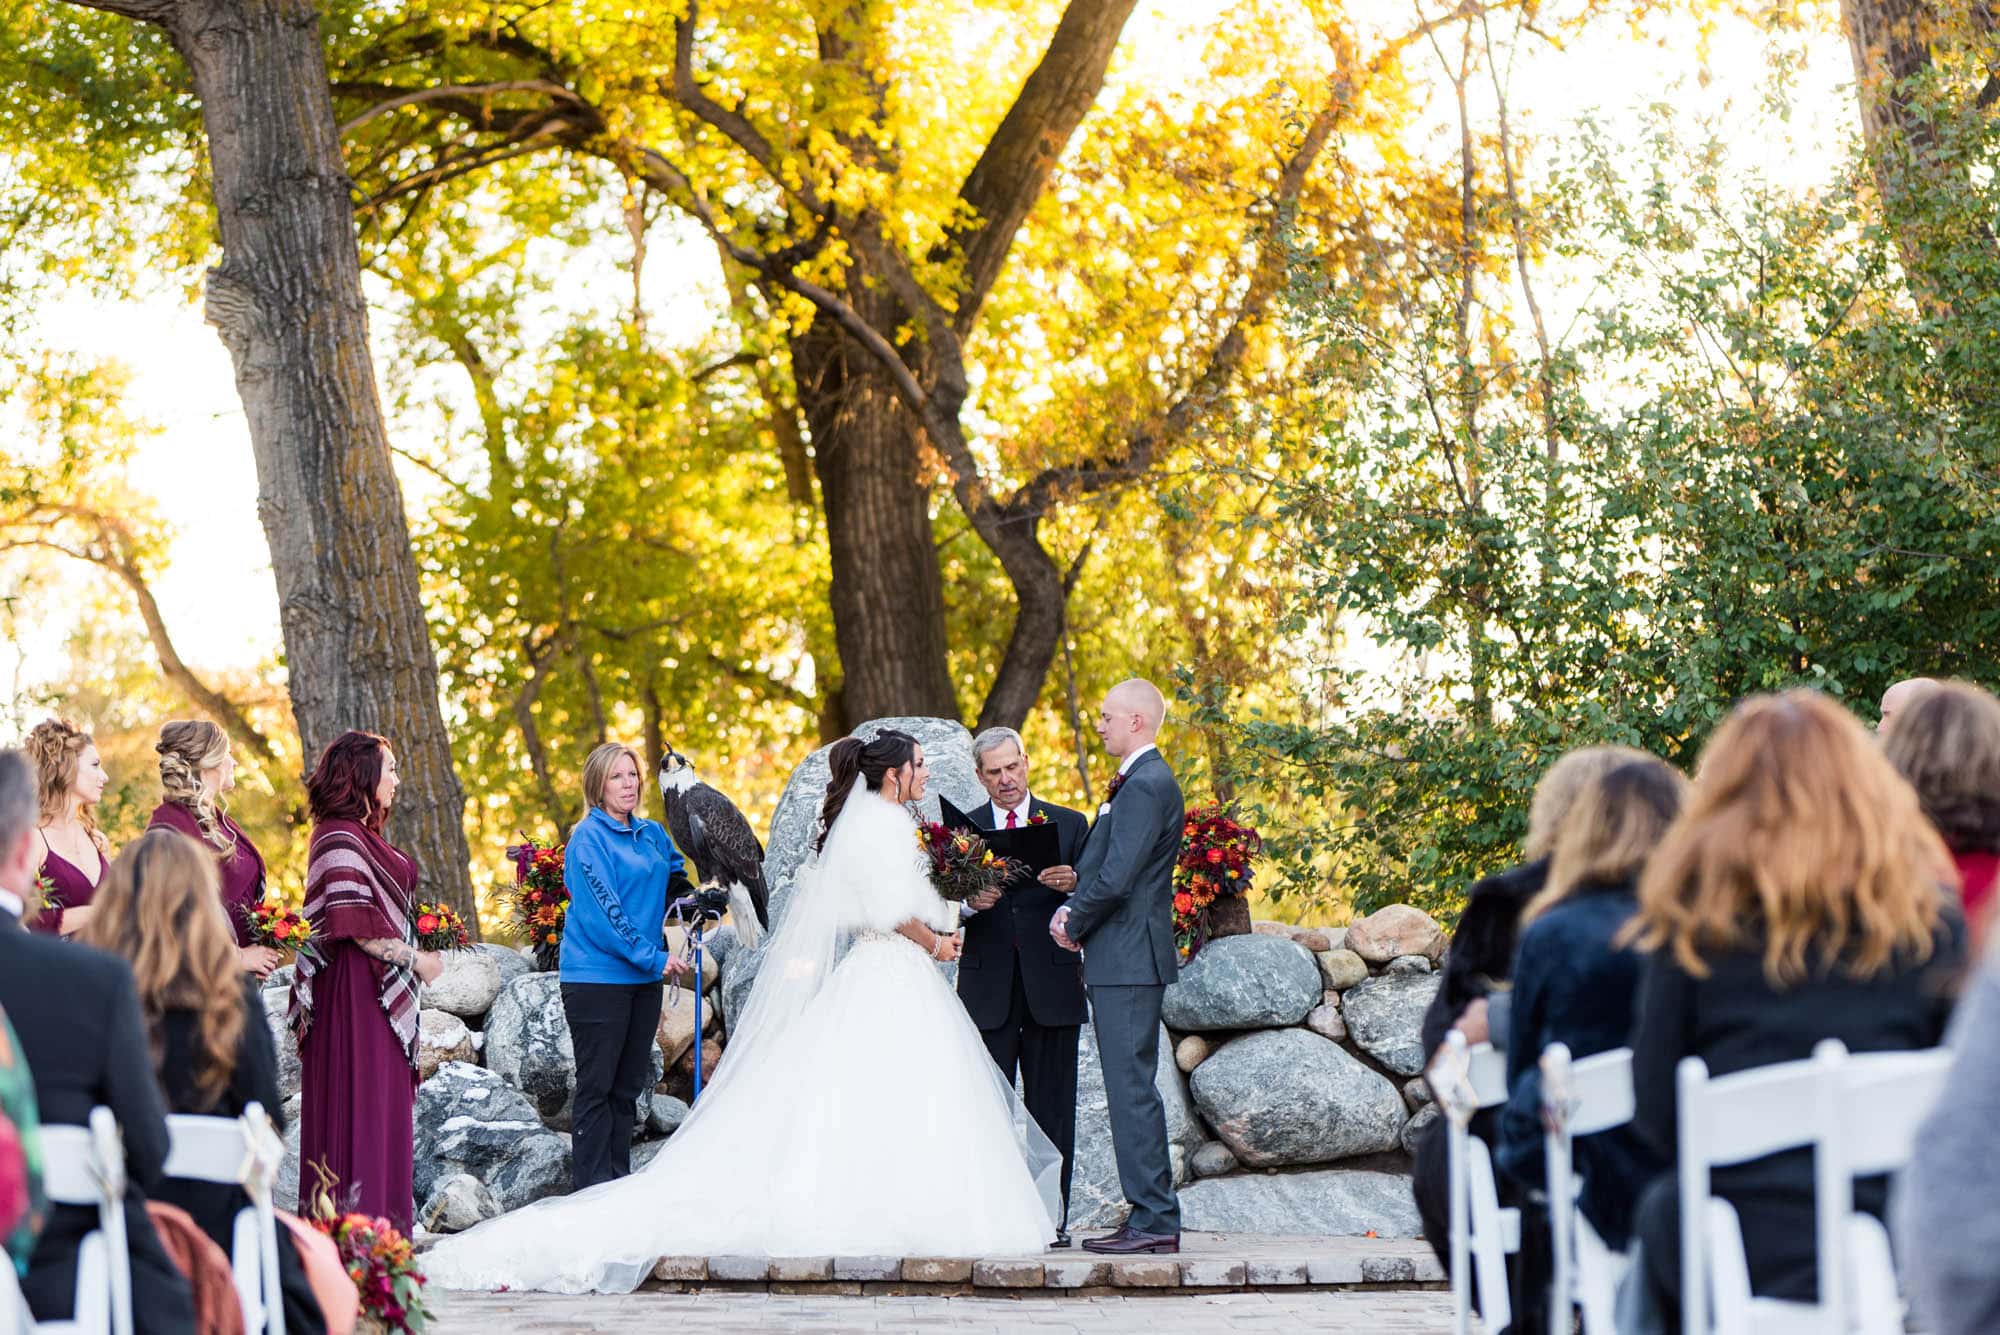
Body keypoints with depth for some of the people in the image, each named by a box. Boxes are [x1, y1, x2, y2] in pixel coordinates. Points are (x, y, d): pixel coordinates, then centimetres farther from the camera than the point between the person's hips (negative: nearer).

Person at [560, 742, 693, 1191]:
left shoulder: (653, 834, 12)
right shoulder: (588, 838, -9)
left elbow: (675, 880, 32)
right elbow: (603, 913, -15)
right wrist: (654, 957, -15)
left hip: (644, 977, 7)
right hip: (596, 975, -7)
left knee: (628, 1086, 11)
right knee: (596, 1086, -4)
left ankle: (621, 1182, 17)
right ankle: (592, 1189, -2)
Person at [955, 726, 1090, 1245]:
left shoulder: (1069, 824, 10)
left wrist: (1072, 885, -16)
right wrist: (969, 902, -17)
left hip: (1051, 986, 0)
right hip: (988, 988, 0)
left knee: (1052, 1107, 1)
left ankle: (1052, 1216, 5)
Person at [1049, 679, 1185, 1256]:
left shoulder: (1146, 785, -15)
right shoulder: (1139, 781, 18)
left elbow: (1115, 878, -21)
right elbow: (1101, 867, 21)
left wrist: (1074, 924, -6)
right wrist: (1072, 909, 4)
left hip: (1129, 958, -11)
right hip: (1122, 958, 11)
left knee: (1132, 1088, -9)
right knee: (1131, 1089, 11)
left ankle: (1154, 1220, -8)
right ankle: (1151, 1217, 14)